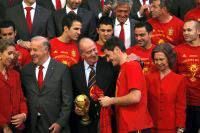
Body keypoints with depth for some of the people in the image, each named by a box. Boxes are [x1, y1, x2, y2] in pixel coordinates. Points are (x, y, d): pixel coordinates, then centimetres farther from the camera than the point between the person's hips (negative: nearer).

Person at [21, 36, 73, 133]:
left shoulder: (62, 69, -6)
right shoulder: (26, 70, 4)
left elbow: (67, 100, -6)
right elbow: (24, 97, 10)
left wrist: (60, 123, -10)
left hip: (54, 124, -3)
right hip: (32, 125, 3)